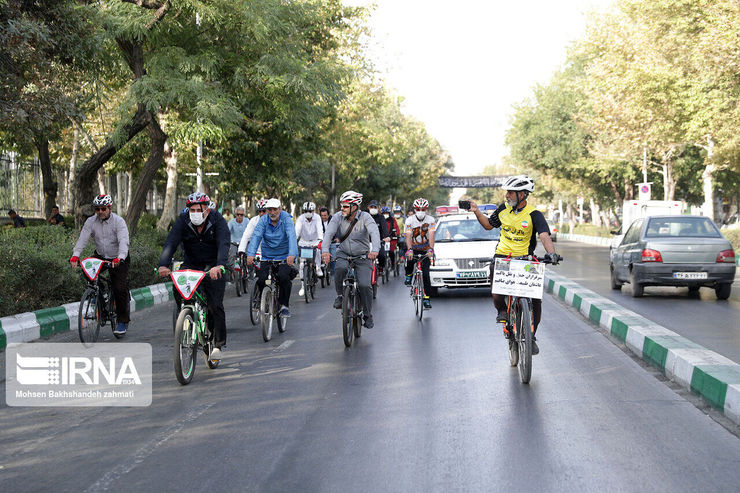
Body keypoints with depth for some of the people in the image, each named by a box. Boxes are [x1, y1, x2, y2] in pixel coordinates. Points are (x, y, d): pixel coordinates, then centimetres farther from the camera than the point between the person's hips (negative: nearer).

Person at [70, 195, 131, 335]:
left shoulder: (119, 222, -19)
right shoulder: (91, 222, -8)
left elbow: (123, 242, -31)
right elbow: (82, 239, -18)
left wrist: (119, 258, -48)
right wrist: (75, 255, -34)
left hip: (119, 259, -4)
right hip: (100, 256, 4)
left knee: (120, 289, -13)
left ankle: (123, 321, 0)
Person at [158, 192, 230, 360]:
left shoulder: (218, 220, -18)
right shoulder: (183, 220, -12)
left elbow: (223, 245, -32)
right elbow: (171, 243, -25)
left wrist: (219, 266, -51)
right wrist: (163, 265, -43)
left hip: (213, 266, -3)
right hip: (191, 263, 3)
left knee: (215, 304, -14)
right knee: (178, 289, -24)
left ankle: (218, 345, -5)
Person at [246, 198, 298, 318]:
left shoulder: (287, 219, -11)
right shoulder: (263, 220, -4)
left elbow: (291, 236, -26)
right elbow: (256, 236, -16)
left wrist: (292, 254, -43)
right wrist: (250, 254, -33)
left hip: (285, 256, -3)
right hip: (267, 256, 3)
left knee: (283, 276, -27)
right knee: (261, 279, -14)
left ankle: (284, 305, -9)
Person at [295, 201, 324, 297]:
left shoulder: (317, 218, -15)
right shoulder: (300, 219, -15)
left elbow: (320, 229, -29)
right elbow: (297, 230, -28)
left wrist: (320, 239, -46)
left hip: (314, 241, 0)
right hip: (303, 242, 0)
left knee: (317, 250, -35)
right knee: (301, 264, -8)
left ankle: (318, 268, -8)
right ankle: (303, 286, -1)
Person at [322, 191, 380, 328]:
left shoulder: (365, 217, -14)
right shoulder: (338, 217, -7)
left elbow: (374, 233, -29)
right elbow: (329, 233, -20)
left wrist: (375, 250, -47)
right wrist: (325, 250, -38)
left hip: (363, 256, -1)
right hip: (344, 254, 1)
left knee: (364, 285, -15)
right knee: (340, 269, -33)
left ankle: (367, 316, 5)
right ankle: (340, 295, -7)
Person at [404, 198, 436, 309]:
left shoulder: (430, 220, -10)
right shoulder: (410, 220, -9)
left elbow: (431, 235, -20)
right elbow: (408, 236, -20)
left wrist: (431, 249, -36)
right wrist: (409, 250, -37)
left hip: (425, 250, 0)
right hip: (414, 248, 0)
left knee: (425, 274, -9)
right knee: (409, 260, -31)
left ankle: (427, 298, -4)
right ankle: (408, 276, 2)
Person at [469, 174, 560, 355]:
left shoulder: (534, 215, -10)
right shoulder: (503, 209, 4)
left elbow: (544, 236, -23)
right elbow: (489, 225, 19)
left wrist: (551, 253, -42)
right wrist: (476, 211, 5)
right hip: (502, 257, 2)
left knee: (535, 299, -7)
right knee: (497, 295, -21)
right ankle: (502, 311, 14)